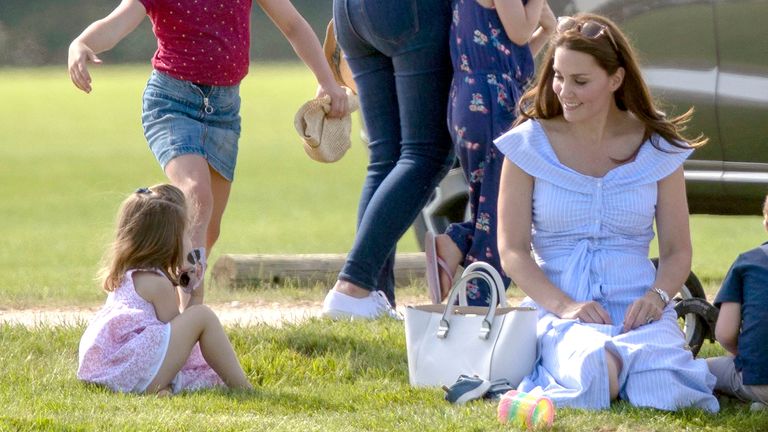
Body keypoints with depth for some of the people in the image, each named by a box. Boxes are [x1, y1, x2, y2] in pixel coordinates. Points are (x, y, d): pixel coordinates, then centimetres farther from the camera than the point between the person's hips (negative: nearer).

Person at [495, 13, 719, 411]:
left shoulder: (657, 148, 7)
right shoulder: (530, 144, 3)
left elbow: (678, 251, 9)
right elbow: (512, 250, -1)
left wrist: (657, 296, -14)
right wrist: (564, 305, -17)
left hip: (637, 307, 2)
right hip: (558, 309, -2)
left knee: (663, 393, -31)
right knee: (596, 379, -37)